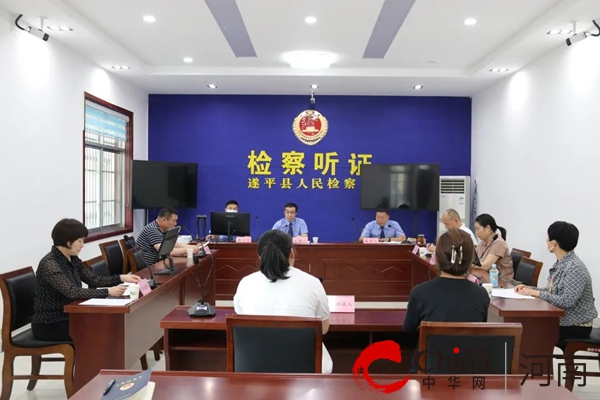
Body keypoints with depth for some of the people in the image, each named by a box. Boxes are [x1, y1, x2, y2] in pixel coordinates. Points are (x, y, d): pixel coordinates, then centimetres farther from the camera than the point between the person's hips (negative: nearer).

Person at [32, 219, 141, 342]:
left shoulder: (73, 260, 4)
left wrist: (121, 278, -5)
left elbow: (93, 280, 8)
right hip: (49, 325, -8)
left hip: (67, 318, 8)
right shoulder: (49, 264, -22)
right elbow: (72, 292, -31)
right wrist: (108, 292, -32)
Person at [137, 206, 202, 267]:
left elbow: (174, 245, 16)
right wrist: (187, 250, -22)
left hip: (153, 264, 8)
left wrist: (194, 247, 3)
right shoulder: (152, 230, -21)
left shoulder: (163, 230, 7)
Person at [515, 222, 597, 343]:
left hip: (576, 326, -8)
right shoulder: (560, 263, 6)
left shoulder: (575, 268, -23)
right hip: (561, 320, 8)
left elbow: (566, 302, -28)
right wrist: (529, 289, -4)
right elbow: (553, 290, 10)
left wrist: (536, 293, -23)